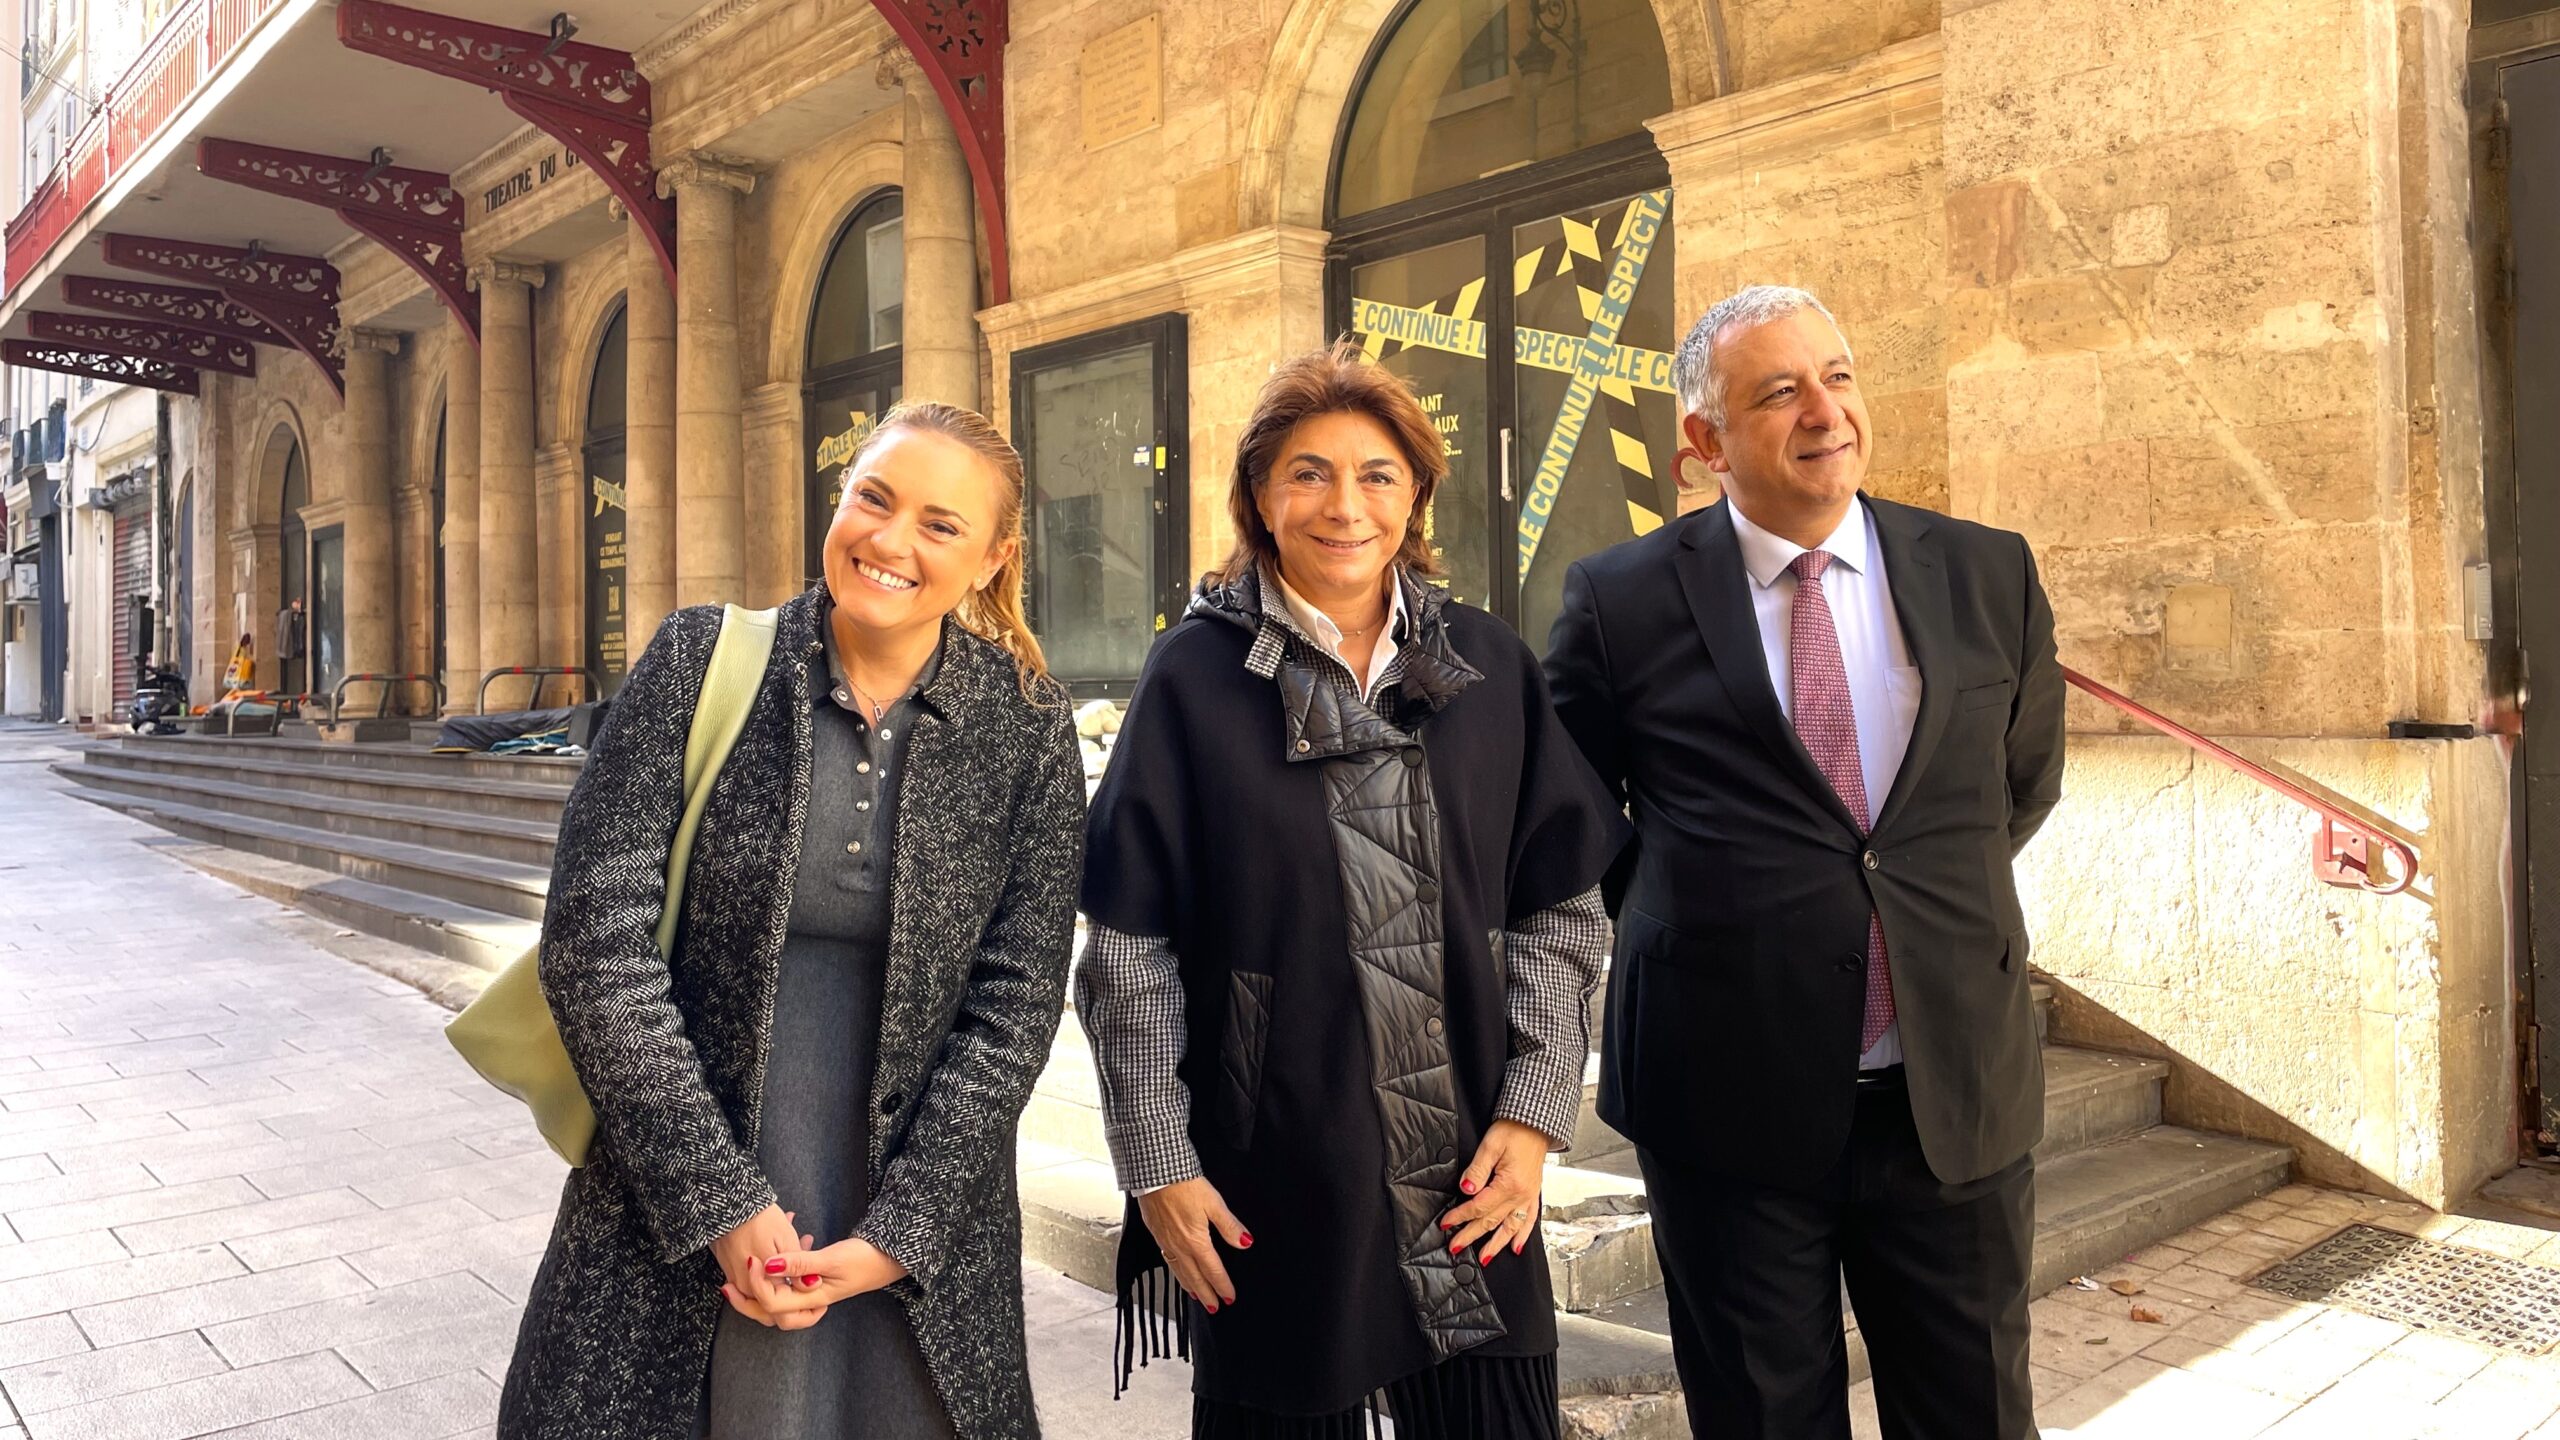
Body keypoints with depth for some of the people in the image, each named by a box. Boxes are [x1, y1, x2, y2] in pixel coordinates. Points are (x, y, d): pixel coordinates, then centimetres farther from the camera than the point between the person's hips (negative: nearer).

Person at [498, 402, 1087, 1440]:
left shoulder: (1025, 730, -5)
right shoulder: (702, 662, -6)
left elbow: (1013, 1005, -4)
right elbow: (595, 936, -10)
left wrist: (897, 1236, -10)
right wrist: (722, 1202, -13)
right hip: (674, 1222, 0)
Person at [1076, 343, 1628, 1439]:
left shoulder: (1489, 668, 4)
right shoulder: (1197, 677, -3)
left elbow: (1561, 909, 5)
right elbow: (1129, 946, -4)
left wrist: (1533, 1113, -2)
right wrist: (1157, 1165, -6)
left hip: (1472, 1183, 3)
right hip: (1267, 1191, -2)